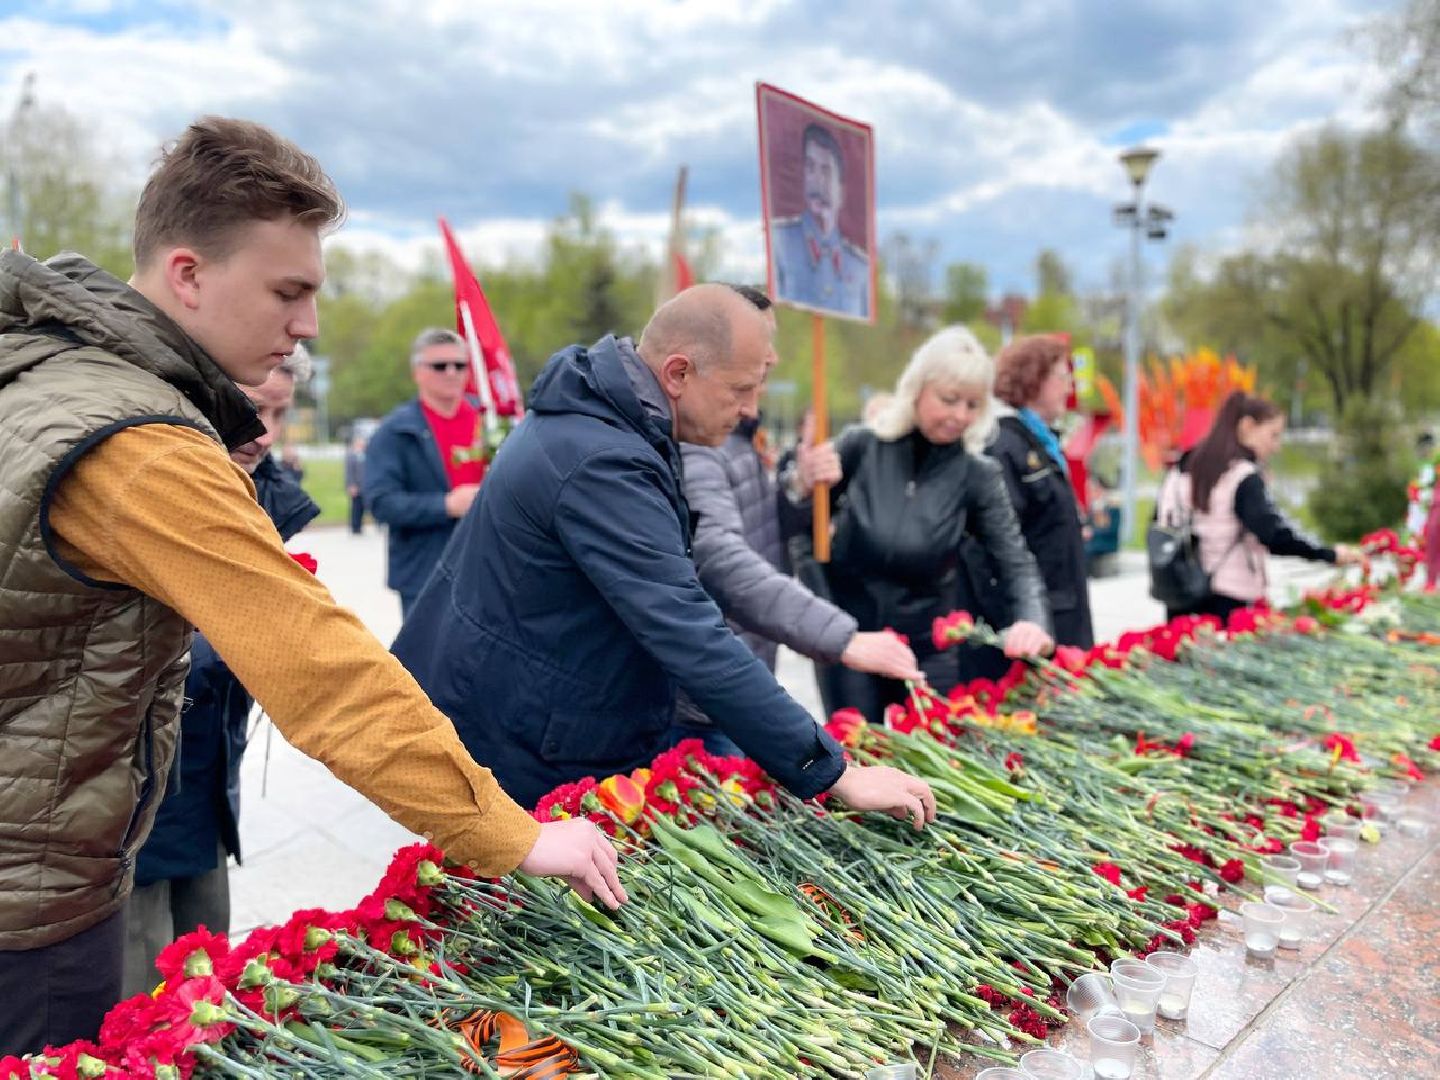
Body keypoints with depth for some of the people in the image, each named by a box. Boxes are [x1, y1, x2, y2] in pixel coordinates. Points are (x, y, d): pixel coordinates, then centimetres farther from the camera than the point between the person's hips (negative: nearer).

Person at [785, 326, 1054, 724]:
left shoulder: (977, 475, -7)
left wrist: (1032, 620, -26)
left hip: (930, 649, 1)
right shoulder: (860, 446, -8)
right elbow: (793, 527, -1)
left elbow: (1015, 561, -6)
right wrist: (803, 487, -23)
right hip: (849, 640, 0)